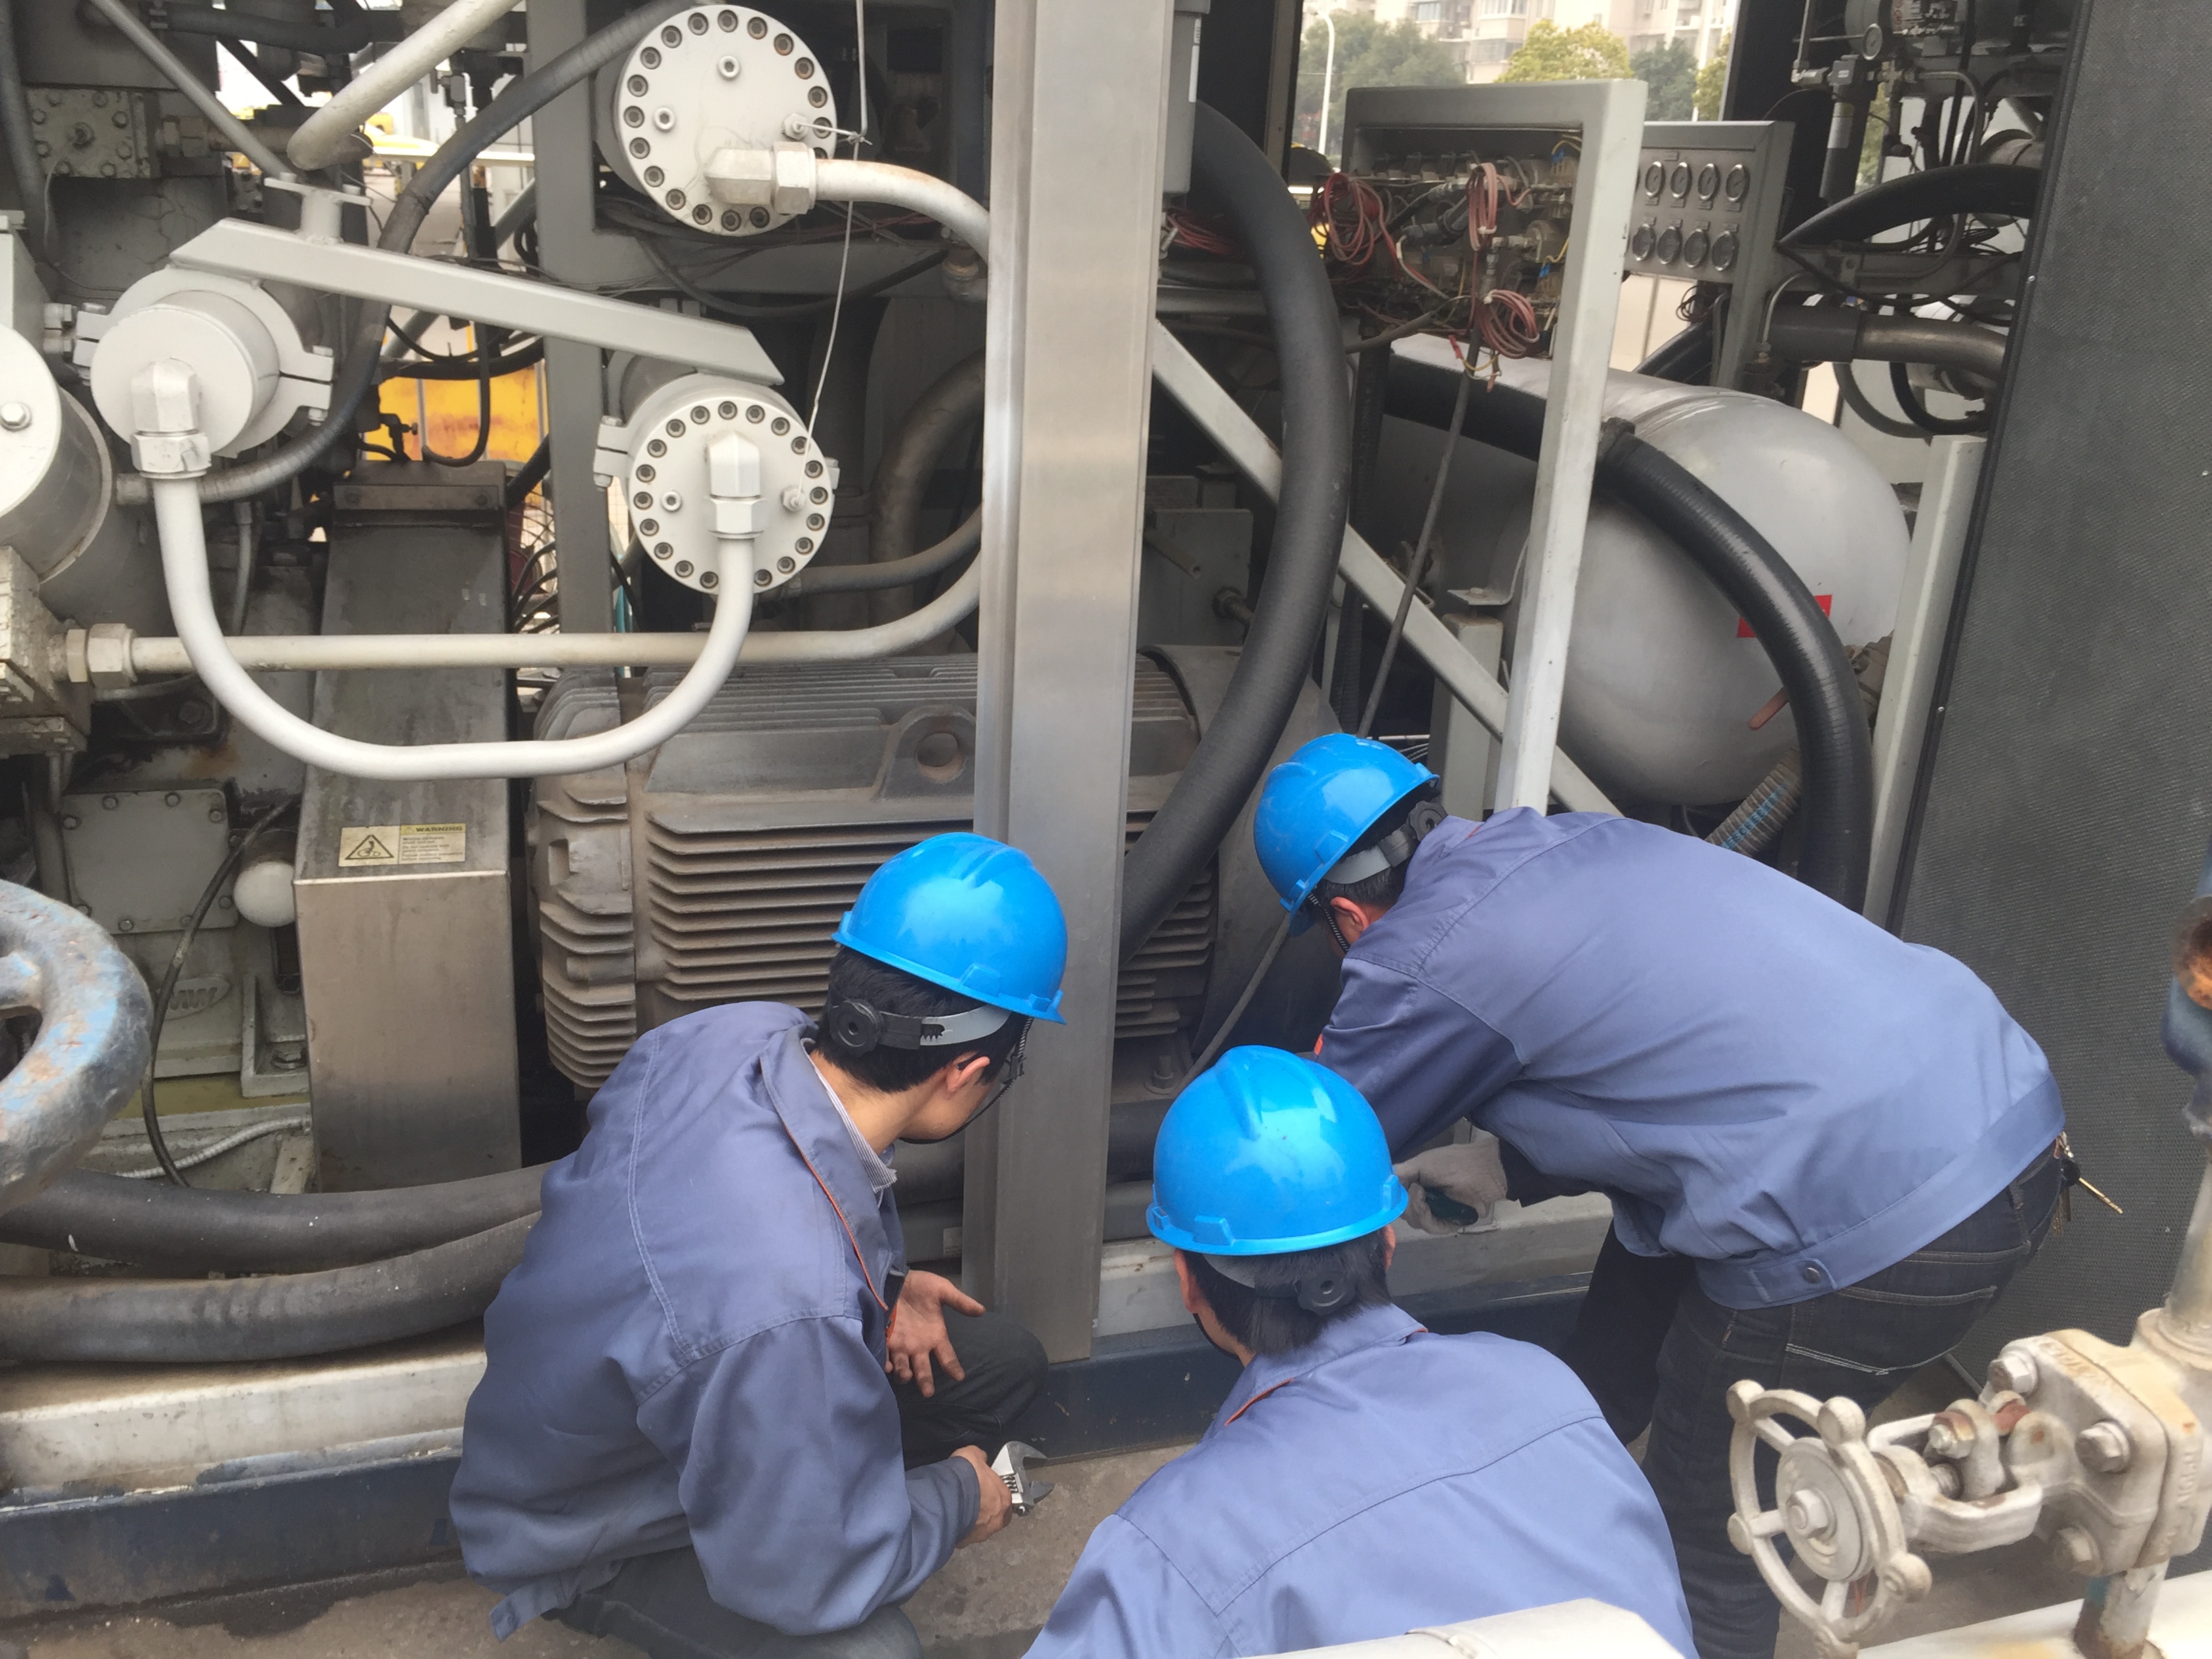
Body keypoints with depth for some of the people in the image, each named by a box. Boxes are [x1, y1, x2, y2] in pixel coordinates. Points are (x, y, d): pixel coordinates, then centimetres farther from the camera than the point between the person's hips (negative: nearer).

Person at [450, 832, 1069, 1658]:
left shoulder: (745, 1032, -22)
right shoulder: (791, 1304, -44)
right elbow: (813, 1580, -28)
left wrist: (877, 1287, -3)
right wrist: (959, 1497, -11)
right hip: (597, 1534, -7)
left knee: (1005, 1358, 2)